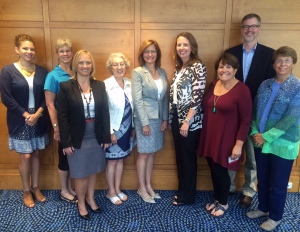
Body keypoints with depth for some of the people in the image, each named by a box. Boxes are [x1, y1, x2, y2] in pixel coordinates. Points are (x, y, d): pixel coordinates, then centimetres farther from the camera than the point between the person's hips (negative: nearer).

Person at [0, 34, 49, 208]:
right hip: (20, 122, -3)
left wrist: (38, 113, -13)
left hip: (39, 120, 3)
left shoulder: (42, 71, 3)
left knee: (36, 154, 12)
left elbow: (47, 96, 1)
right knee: (26, 156, 3)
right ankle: (26, 190, 23)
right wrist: (26, 114, -14)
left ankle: (35, 187, 30)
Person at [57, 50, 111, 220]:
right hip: (78, 138, -3)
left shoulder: (100, 86, 1)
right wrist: (66, 142, -12)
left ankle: (90, 199, 37)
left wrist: (106, 137, -1)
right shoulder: (66, 87, -8)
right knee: (81, 174, 8)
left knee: (93, 171, 16)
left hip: (96, 137, 3)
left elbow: (105, 112, 2)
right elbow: (62, 117, -9)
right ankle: (81, 204, 30)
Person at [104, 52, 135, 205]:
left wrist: (133, 127, 10)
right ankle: (111, 192, 26)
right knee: (112, 161, 8)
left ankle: (117, 189, 32)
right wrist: (110, 132, -16)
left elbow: (131, 107, 8)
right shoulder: (106, 85, -16)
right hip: (114, 130, -6)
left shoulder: (129, 83, 2)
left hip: (126, 129, 6)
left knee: (121, 160, 17)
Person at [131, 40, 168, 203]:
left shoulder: (162, 72, 8)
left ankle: (148, 185, 28)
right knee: (144, 154, 4)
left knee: (151, 153, 14)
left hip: (158, 117, 5)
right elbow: (137, 100, -13)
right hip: (144, 117, -5)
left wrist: (165, 118, 5)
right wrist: (144, 122, -16)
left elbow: (165, 97, 9)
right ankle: (142, 188, 20)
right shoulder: (137, 72, -8)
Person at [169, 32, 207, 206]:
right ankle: (182, 191, 32)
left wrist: (187, 121, -20)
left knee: (189, 157, 6)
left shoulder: (198, 66, -12)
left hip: (190, 120, -7)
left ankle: (188, 196, 22)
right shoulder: (179, 67, 11)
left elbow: (198, 96, -18)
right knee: (179, 156, 16)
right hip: (176, 118, 8)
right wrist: (171, 118, 13)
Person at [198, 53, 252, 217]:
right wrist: (205, 134, 12)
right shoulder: (213, 85, 5)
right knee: (213, 169, 15)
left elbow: (246, 120, -14)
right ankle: (216, 198, 39)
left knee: (221, 170, 6)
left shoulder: (241, 90, -14)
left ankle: (223, 203, 31)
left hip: (226, 139, -5)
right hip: (209, 137, 6)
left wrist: (239, 144, -16)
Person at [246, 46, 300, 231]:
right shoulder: (265, 85, 4)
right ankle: (263, 208, 41)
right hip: (261, 141, 5)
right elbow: (256, 111, 7)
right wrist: (255, 133, -6)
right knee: (262, 180, 19)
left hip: (283, 144, -4)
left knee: (278, 184, 11)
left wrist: (266, 137, -18)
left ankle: (275, 217, 32)